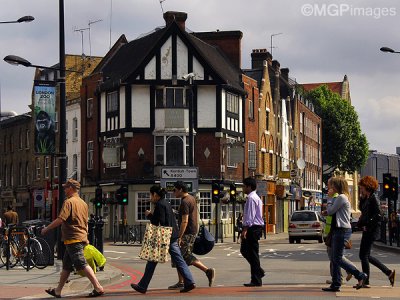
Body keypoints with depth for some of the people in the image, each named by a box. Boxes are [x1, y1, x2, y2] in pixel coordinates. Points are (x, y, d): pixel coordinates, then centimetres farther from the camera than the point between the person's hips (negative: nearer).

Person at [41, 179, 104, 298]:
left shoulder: (69, 202, -12)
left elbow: (60, 219, -21)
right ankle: (58, 291, 20)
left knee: (82, 264, -10)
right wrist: (85, 238, 25)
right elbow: (85, 222, 20)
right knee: (66, 266, 14)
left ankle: (98, 287, -15)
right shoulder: (83, 203, 16)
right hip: (82, 238, 9)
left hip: (73, 239, -9)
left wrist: (46, 228, -10)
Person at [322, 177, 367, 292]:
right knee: (334, 259, 9)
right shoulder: (341, 197, 18)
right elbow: (334, 212, 22)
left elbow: (331, 211, -12)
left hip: (342, 230, -10)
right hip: (337, 230, 10)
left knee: (337, 259, -8)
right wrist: (327, 212, 4)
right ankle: (335, 285, 10)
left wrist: (330, 200, 0)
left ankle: (360, 275, -3)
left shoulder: (341, 198, -14)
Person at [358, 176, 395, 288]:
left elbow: (378, 215, -19)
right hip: (367, 230, 10)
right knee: (365, 255, 13)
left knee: (363, 255, -5)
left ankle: (365, 282, 4)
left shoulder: (373, 199, -13)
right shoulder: (366, 199, 15)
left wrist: (367, 226, -18)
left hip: (371, 231, -10)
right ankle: (389, 273, 18)